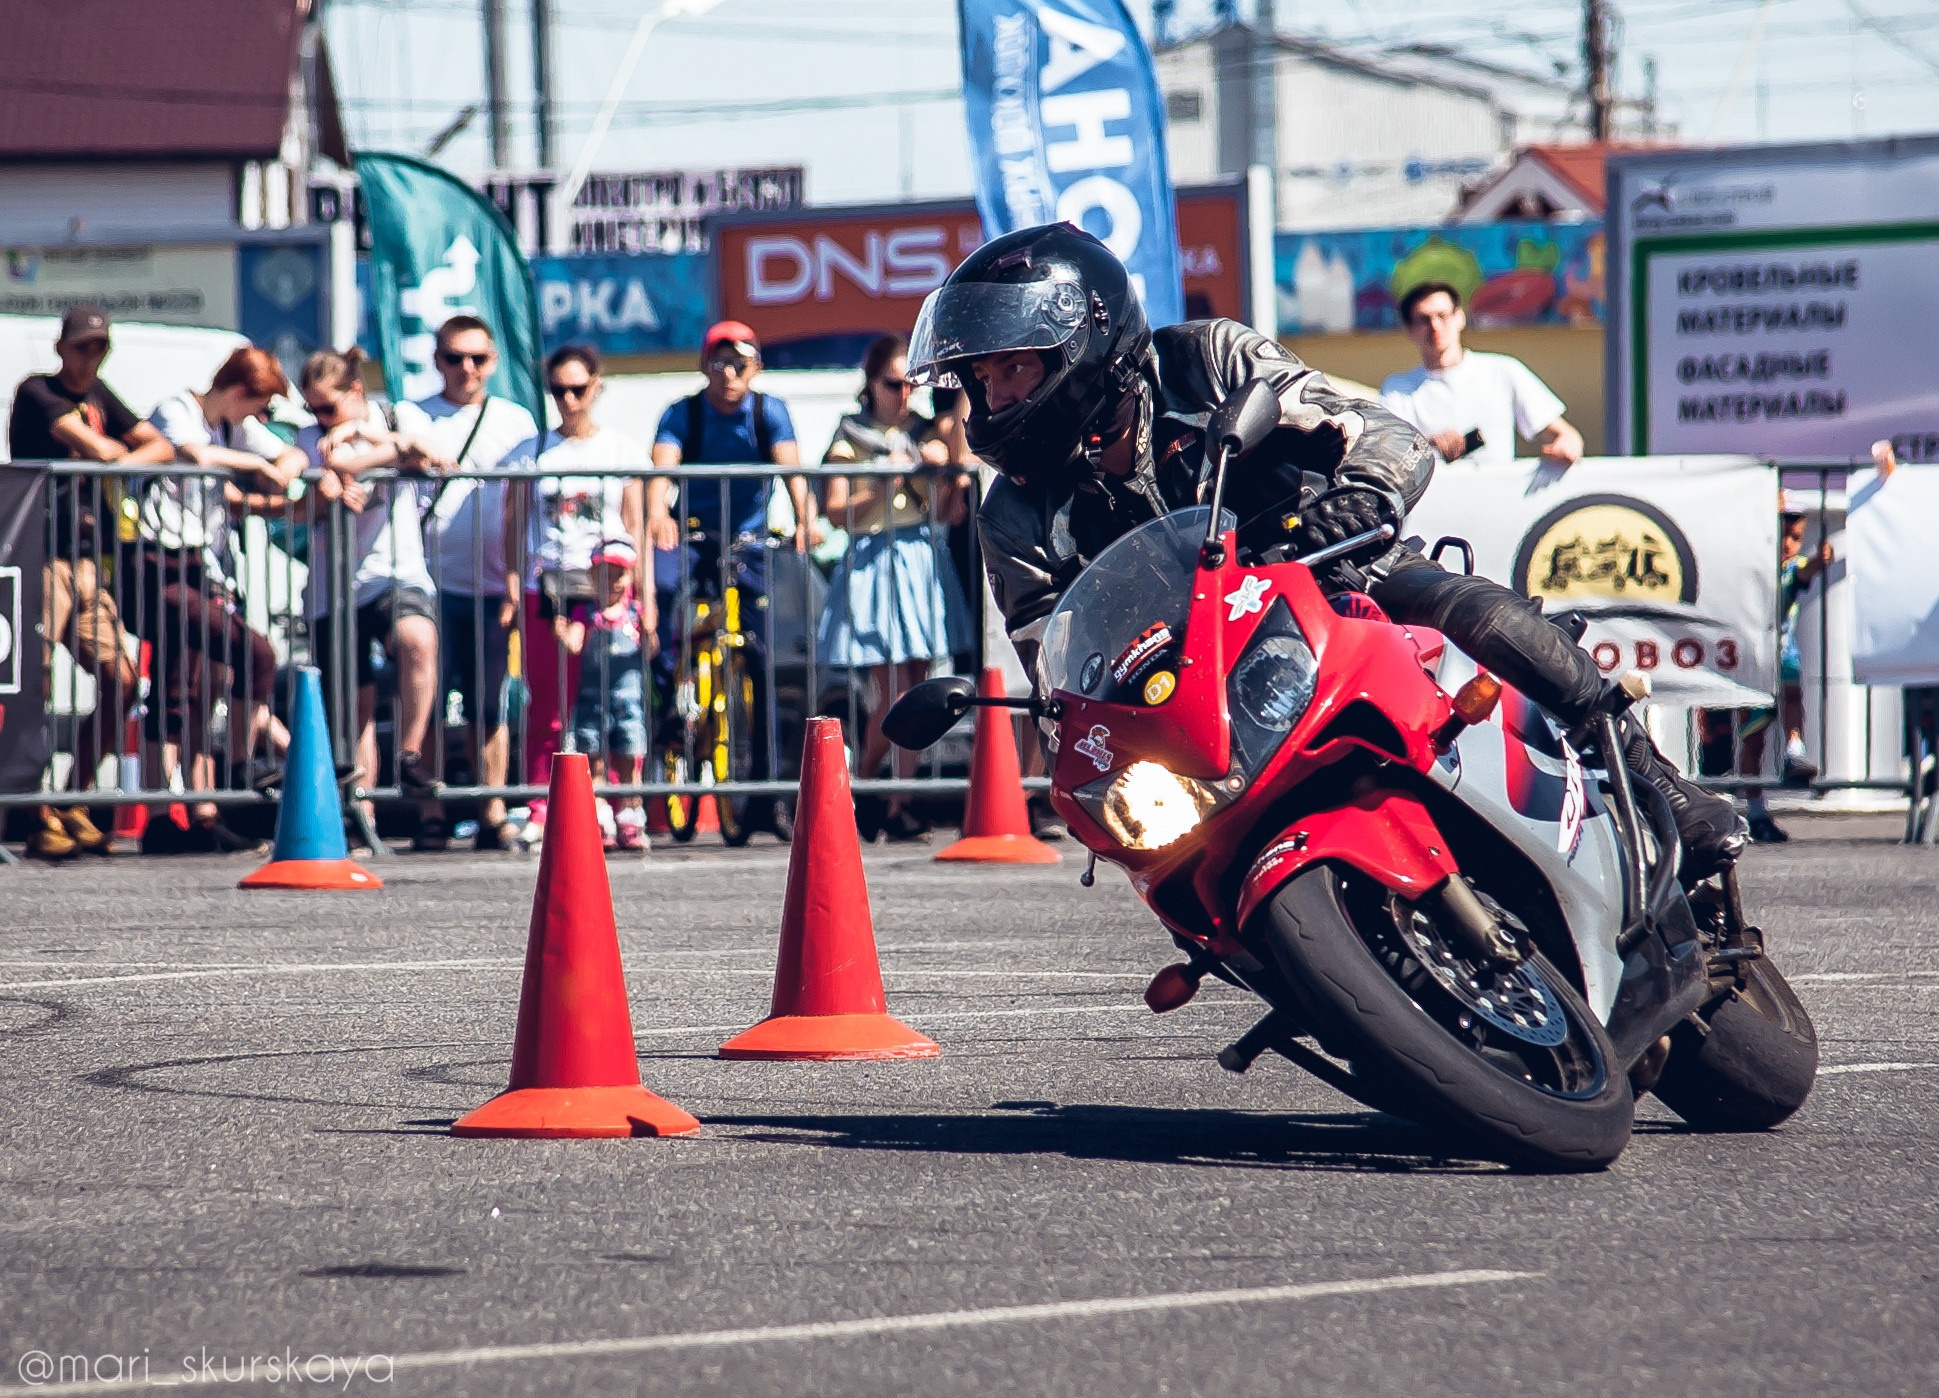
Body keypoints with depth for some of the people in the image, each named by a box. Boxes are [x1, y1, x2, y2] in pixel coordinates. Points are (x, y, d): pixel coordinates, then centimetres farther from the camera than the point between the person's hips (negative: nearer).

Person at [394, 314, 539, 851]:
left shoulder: (515, 423, 14)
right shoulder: (412, 417, 12)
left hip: (490, 586, 1)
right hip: (429, 580, -1)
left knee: (489, 705, 1)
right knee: (426, 700, -5)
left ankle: (494, 813, 5)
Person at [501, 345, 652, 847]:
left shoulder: (622, 450, 10)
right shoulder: (531, 453, 10)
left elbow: (635, 528, 9)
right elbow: (512, 528, 10)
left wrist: (645, 597, 3)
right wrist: (511, 591, -1)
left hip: (607, 591, -1)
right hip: (543, 592, 1)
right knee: (546, 707, -1)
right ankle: (540, 811, 2)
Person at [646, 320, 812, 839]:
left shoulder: (769, 412, -5)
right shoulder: (683, 413, -7)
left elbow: (790, 465, -20)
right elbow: (663, 464, -24)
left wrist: (804, 518, -40)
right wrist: (657, 511, -46)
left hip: (747, 542, 1)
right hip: (692, 533, -1)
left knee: (762, 662, -1)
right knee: (661, 585, -37)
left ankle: (767, 791, 5)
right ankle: (665, 690, -25)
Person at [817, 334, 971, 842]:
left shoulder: (926, 435, 12)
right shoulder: (850, 436, 3)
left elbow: (951, 514, 9)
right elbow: (836, 512, -3)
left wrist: (946, 471, -7)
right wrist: (880, 487, -15)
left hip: (921, 562, 4)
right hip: (872, 565, -4)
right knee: (892, 695, -11)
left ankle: (898, 807, 5)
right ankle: (862, 793, 6)